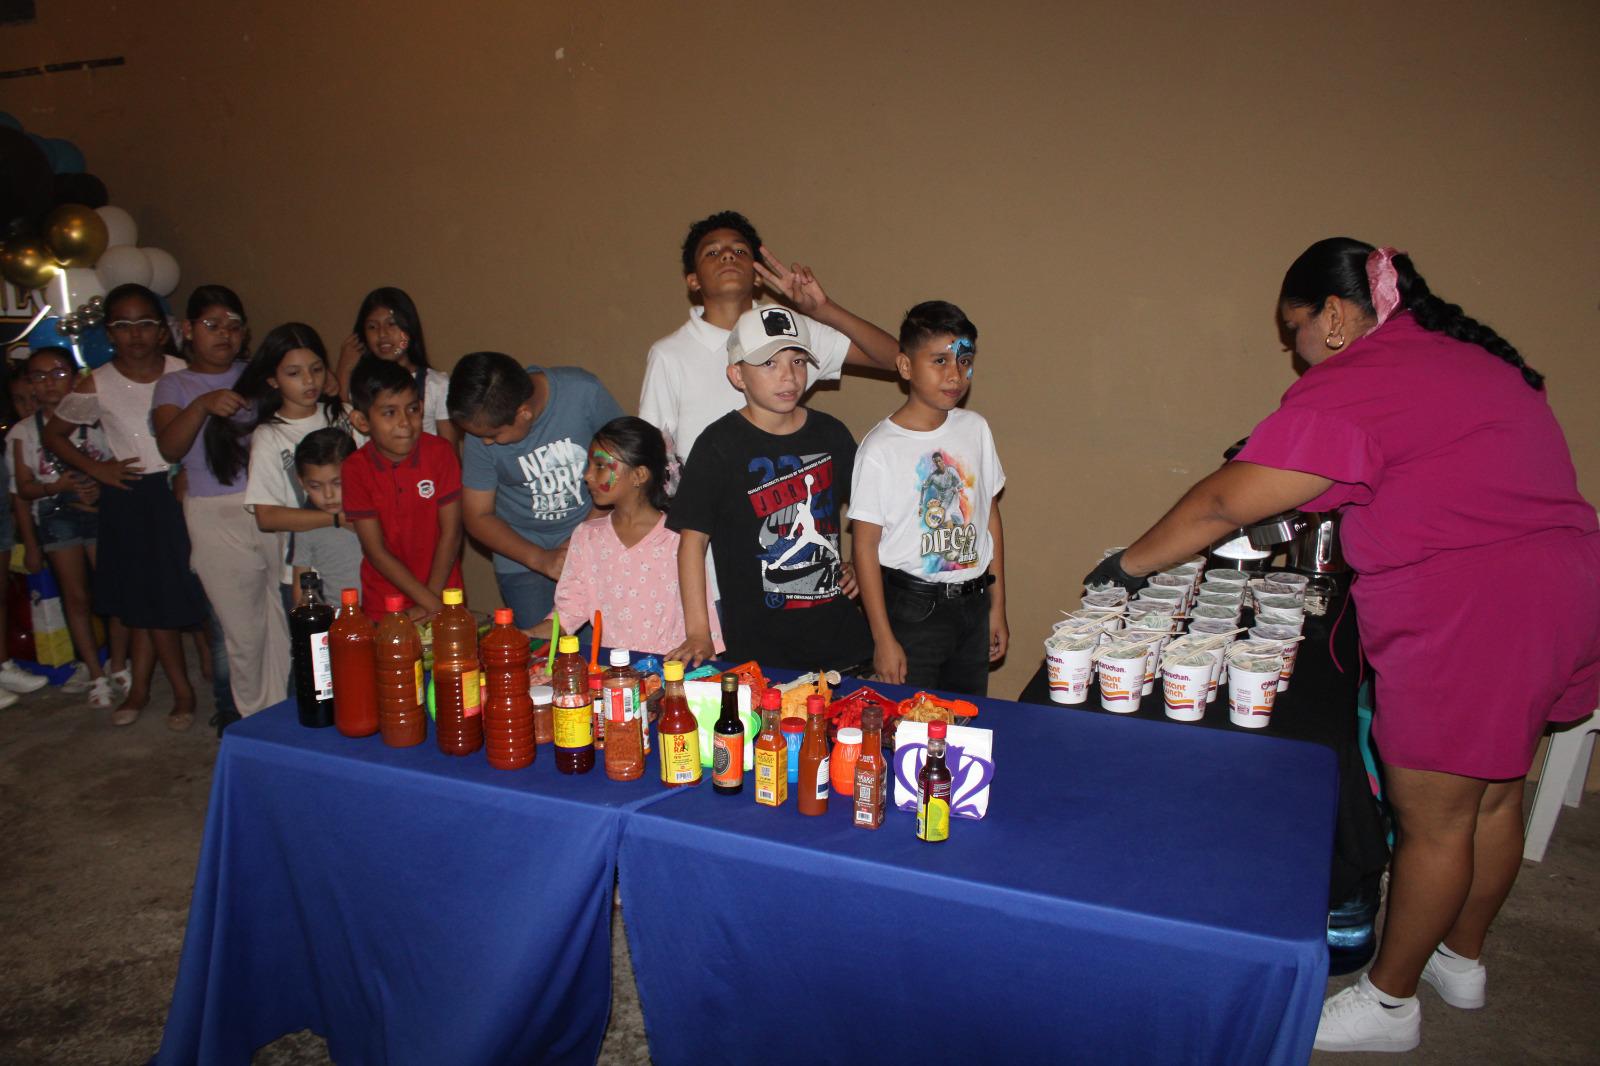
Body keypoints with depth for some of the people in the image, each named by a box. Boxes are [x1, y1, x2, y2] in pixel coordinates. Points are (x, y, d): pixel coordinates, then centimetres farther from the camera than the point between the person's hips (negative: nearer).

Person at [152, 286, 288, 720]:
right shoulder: (174, 385, 11)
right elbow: (170, 448, -7)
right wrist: (203, 405, -23)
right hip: (217, 518, 0)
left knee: (287, 621, -2)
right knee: (243, 631, 4)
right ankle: (254, 718, 21)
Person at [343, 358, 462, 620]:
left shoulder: (440, 453, -9)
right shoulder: (355, 469, -9)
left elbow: (451, 533, -8)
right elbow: (376, 551, -9)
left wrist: (432, 599, -13)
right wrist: (431, 603, -15)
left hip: (444, 593, 0)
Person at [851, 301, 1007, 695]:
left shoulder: (975, 429, 3)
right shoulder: (880, 448, -13)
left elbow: (990, 517, 10)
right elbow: (866, 546, -11)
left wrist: (997, 607, 11)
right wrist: (883, 639, -12)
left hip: (973, 603, 5)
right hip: (913, 608, -5)